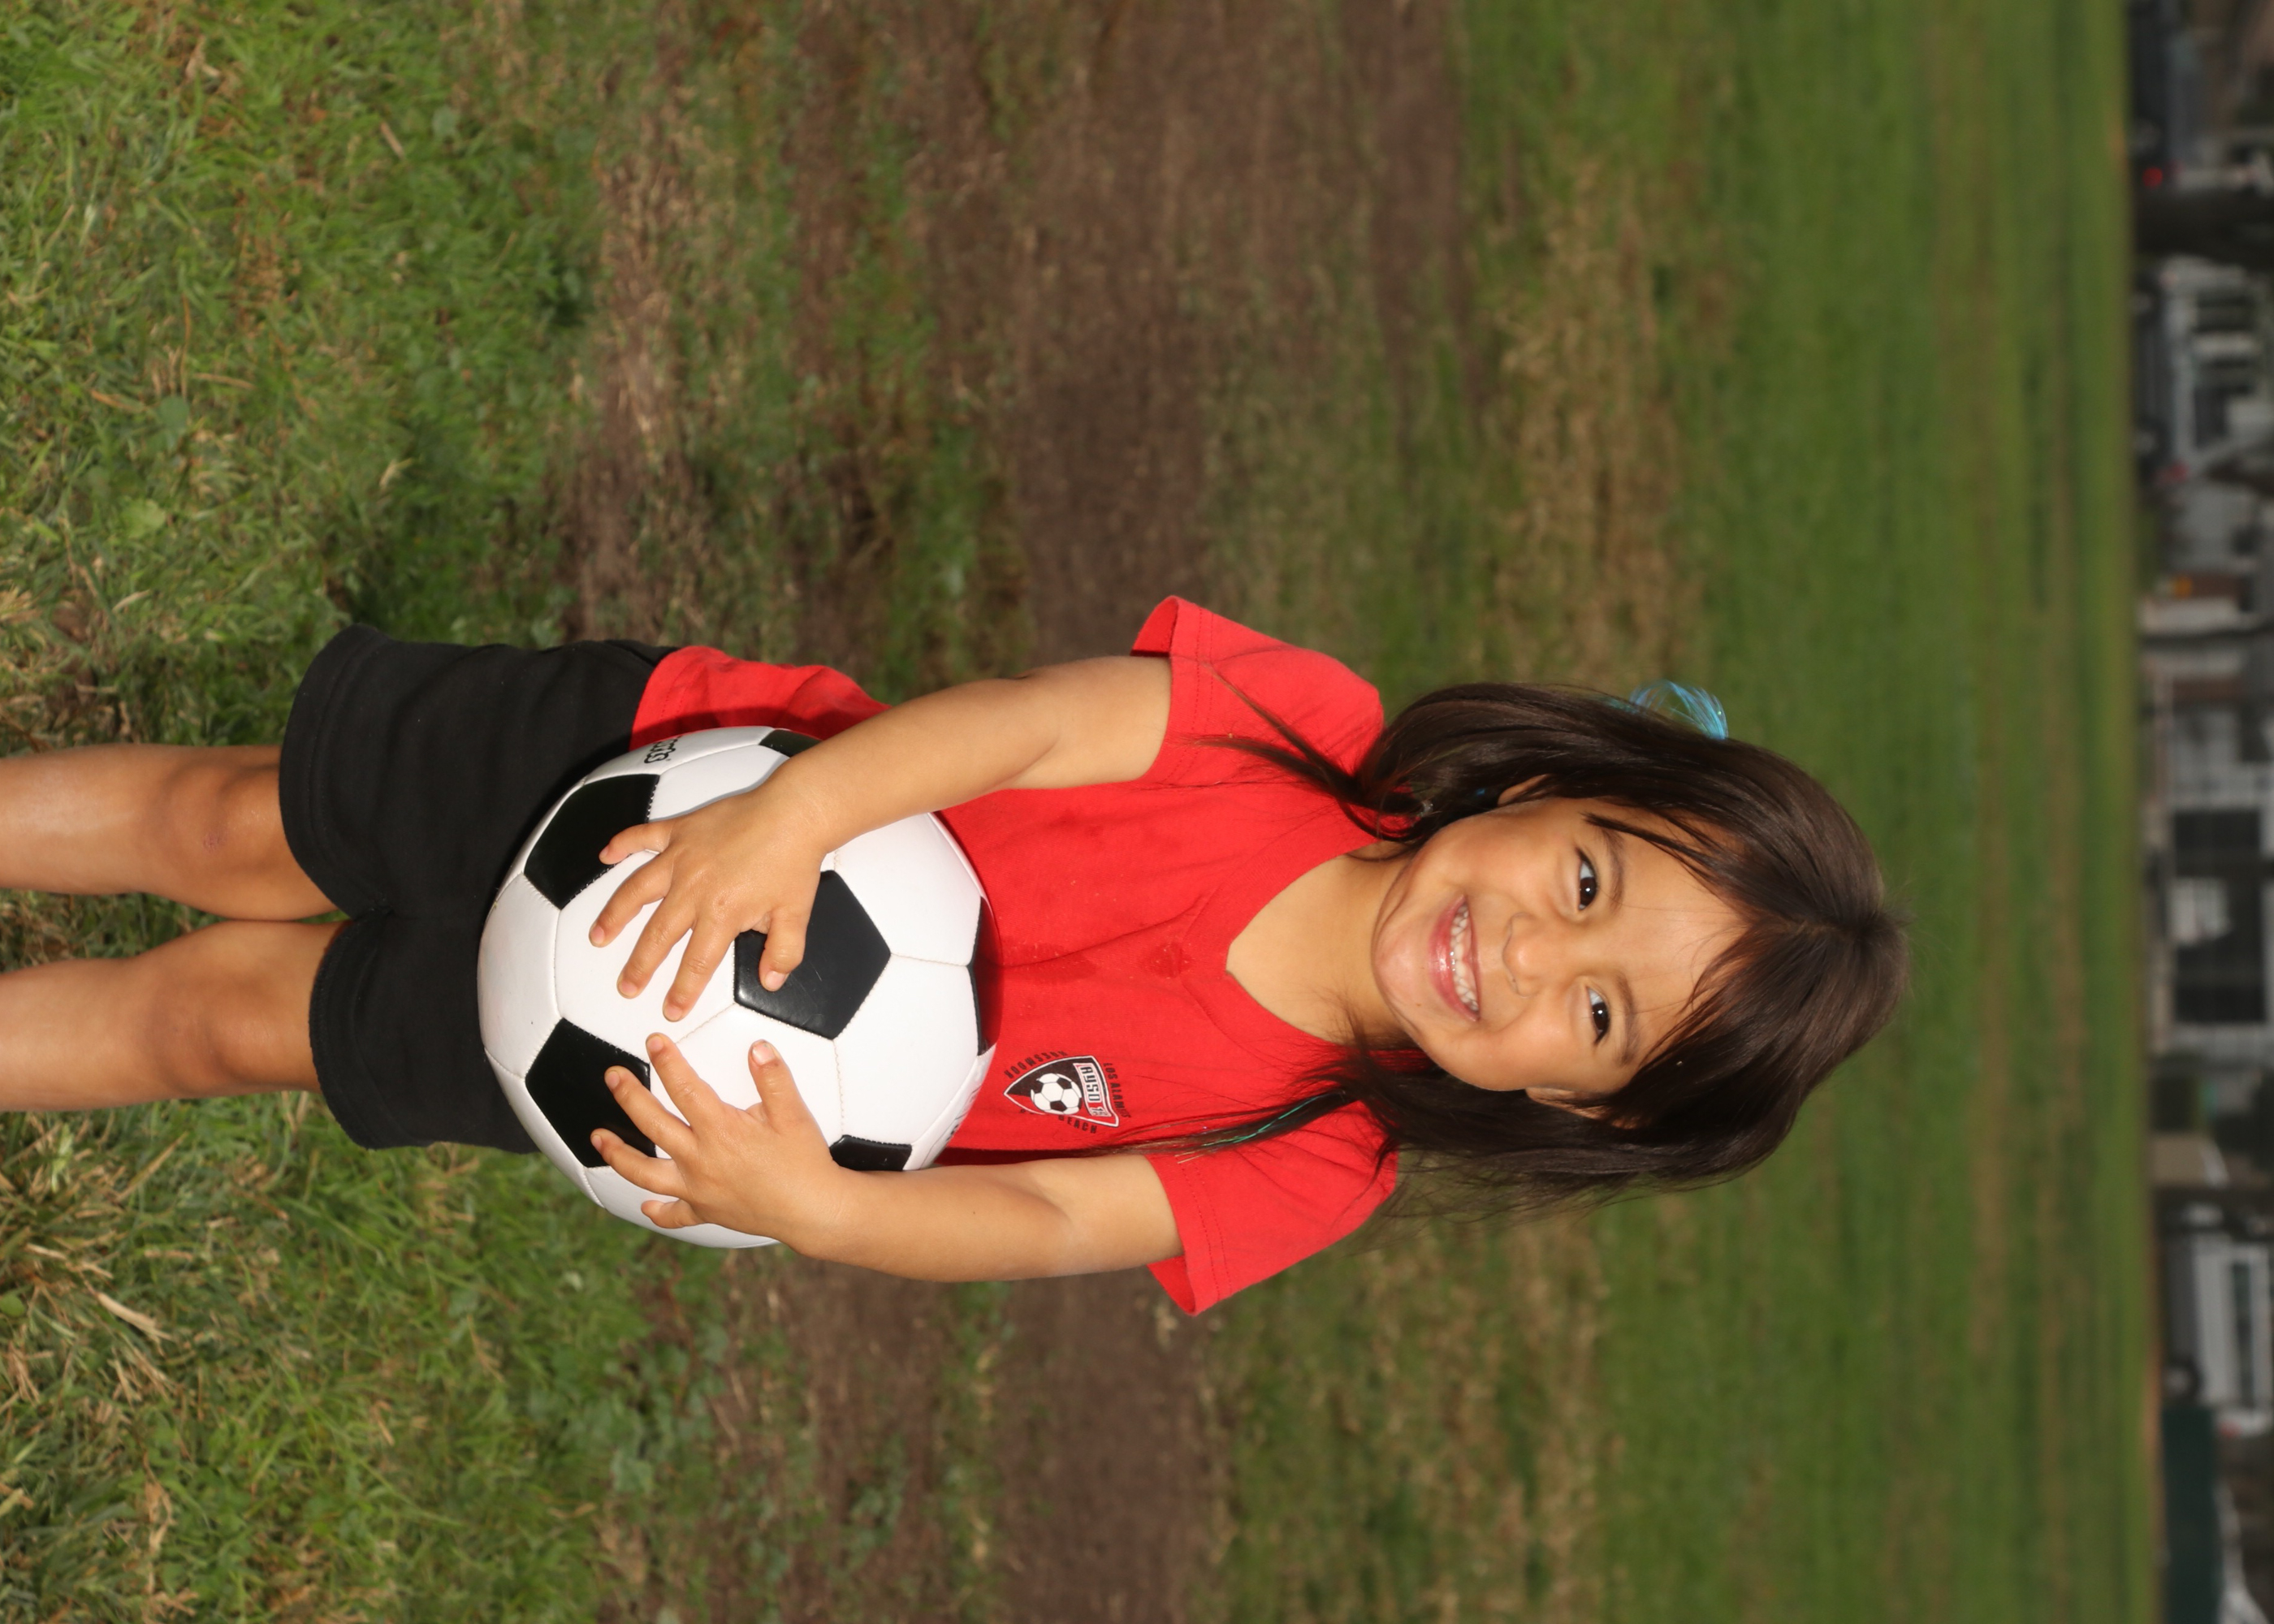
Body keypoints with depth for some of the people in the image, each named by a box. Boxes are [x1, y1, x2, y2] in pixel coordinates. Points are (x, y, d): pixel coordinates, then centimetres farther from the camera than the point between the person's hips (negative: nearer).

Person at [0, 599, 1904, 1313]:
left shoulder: (1307, 1168, -23)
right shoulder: (1311, 732, -26)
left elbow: (1049, 1220, -26)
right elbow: (1045, 716, -29)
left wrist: (815, 1207, -46)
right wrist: (792, 813, -46)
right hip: (663, 762, 0)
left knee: (235, 1014, 9)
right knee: (239, 825, 8)